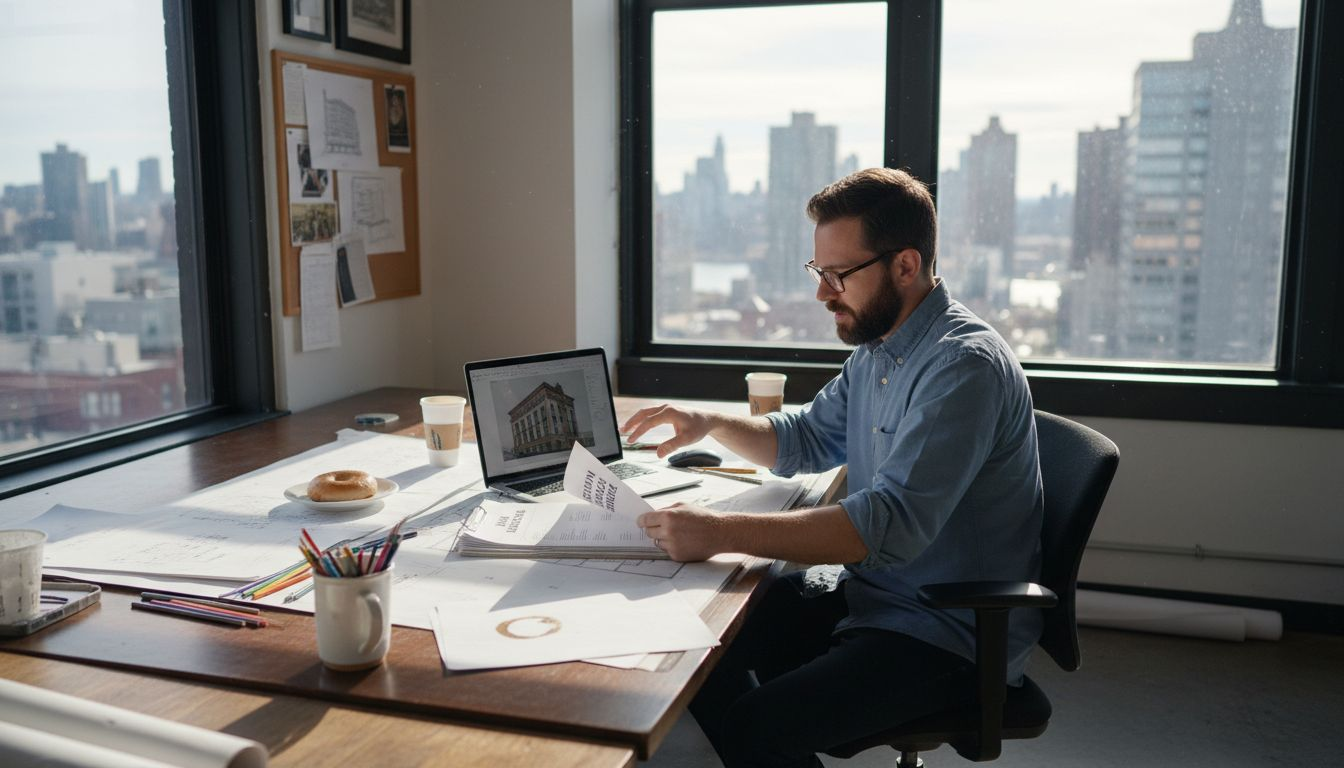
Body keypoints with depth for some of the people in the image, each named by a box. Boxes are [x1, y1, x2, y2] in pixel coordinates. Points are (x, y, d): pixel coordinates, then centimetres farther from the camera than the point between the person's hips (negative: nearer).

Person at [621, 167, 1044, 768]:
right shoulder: (875, 348, 8)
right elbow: (806, 441, 20)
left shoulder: (964, 367, -23)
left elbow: (892, 524, -32)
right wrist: (711, 423, 2)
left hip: (948, 634, -9)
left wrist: (722, 533, -35)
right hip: (869, 595, 9)